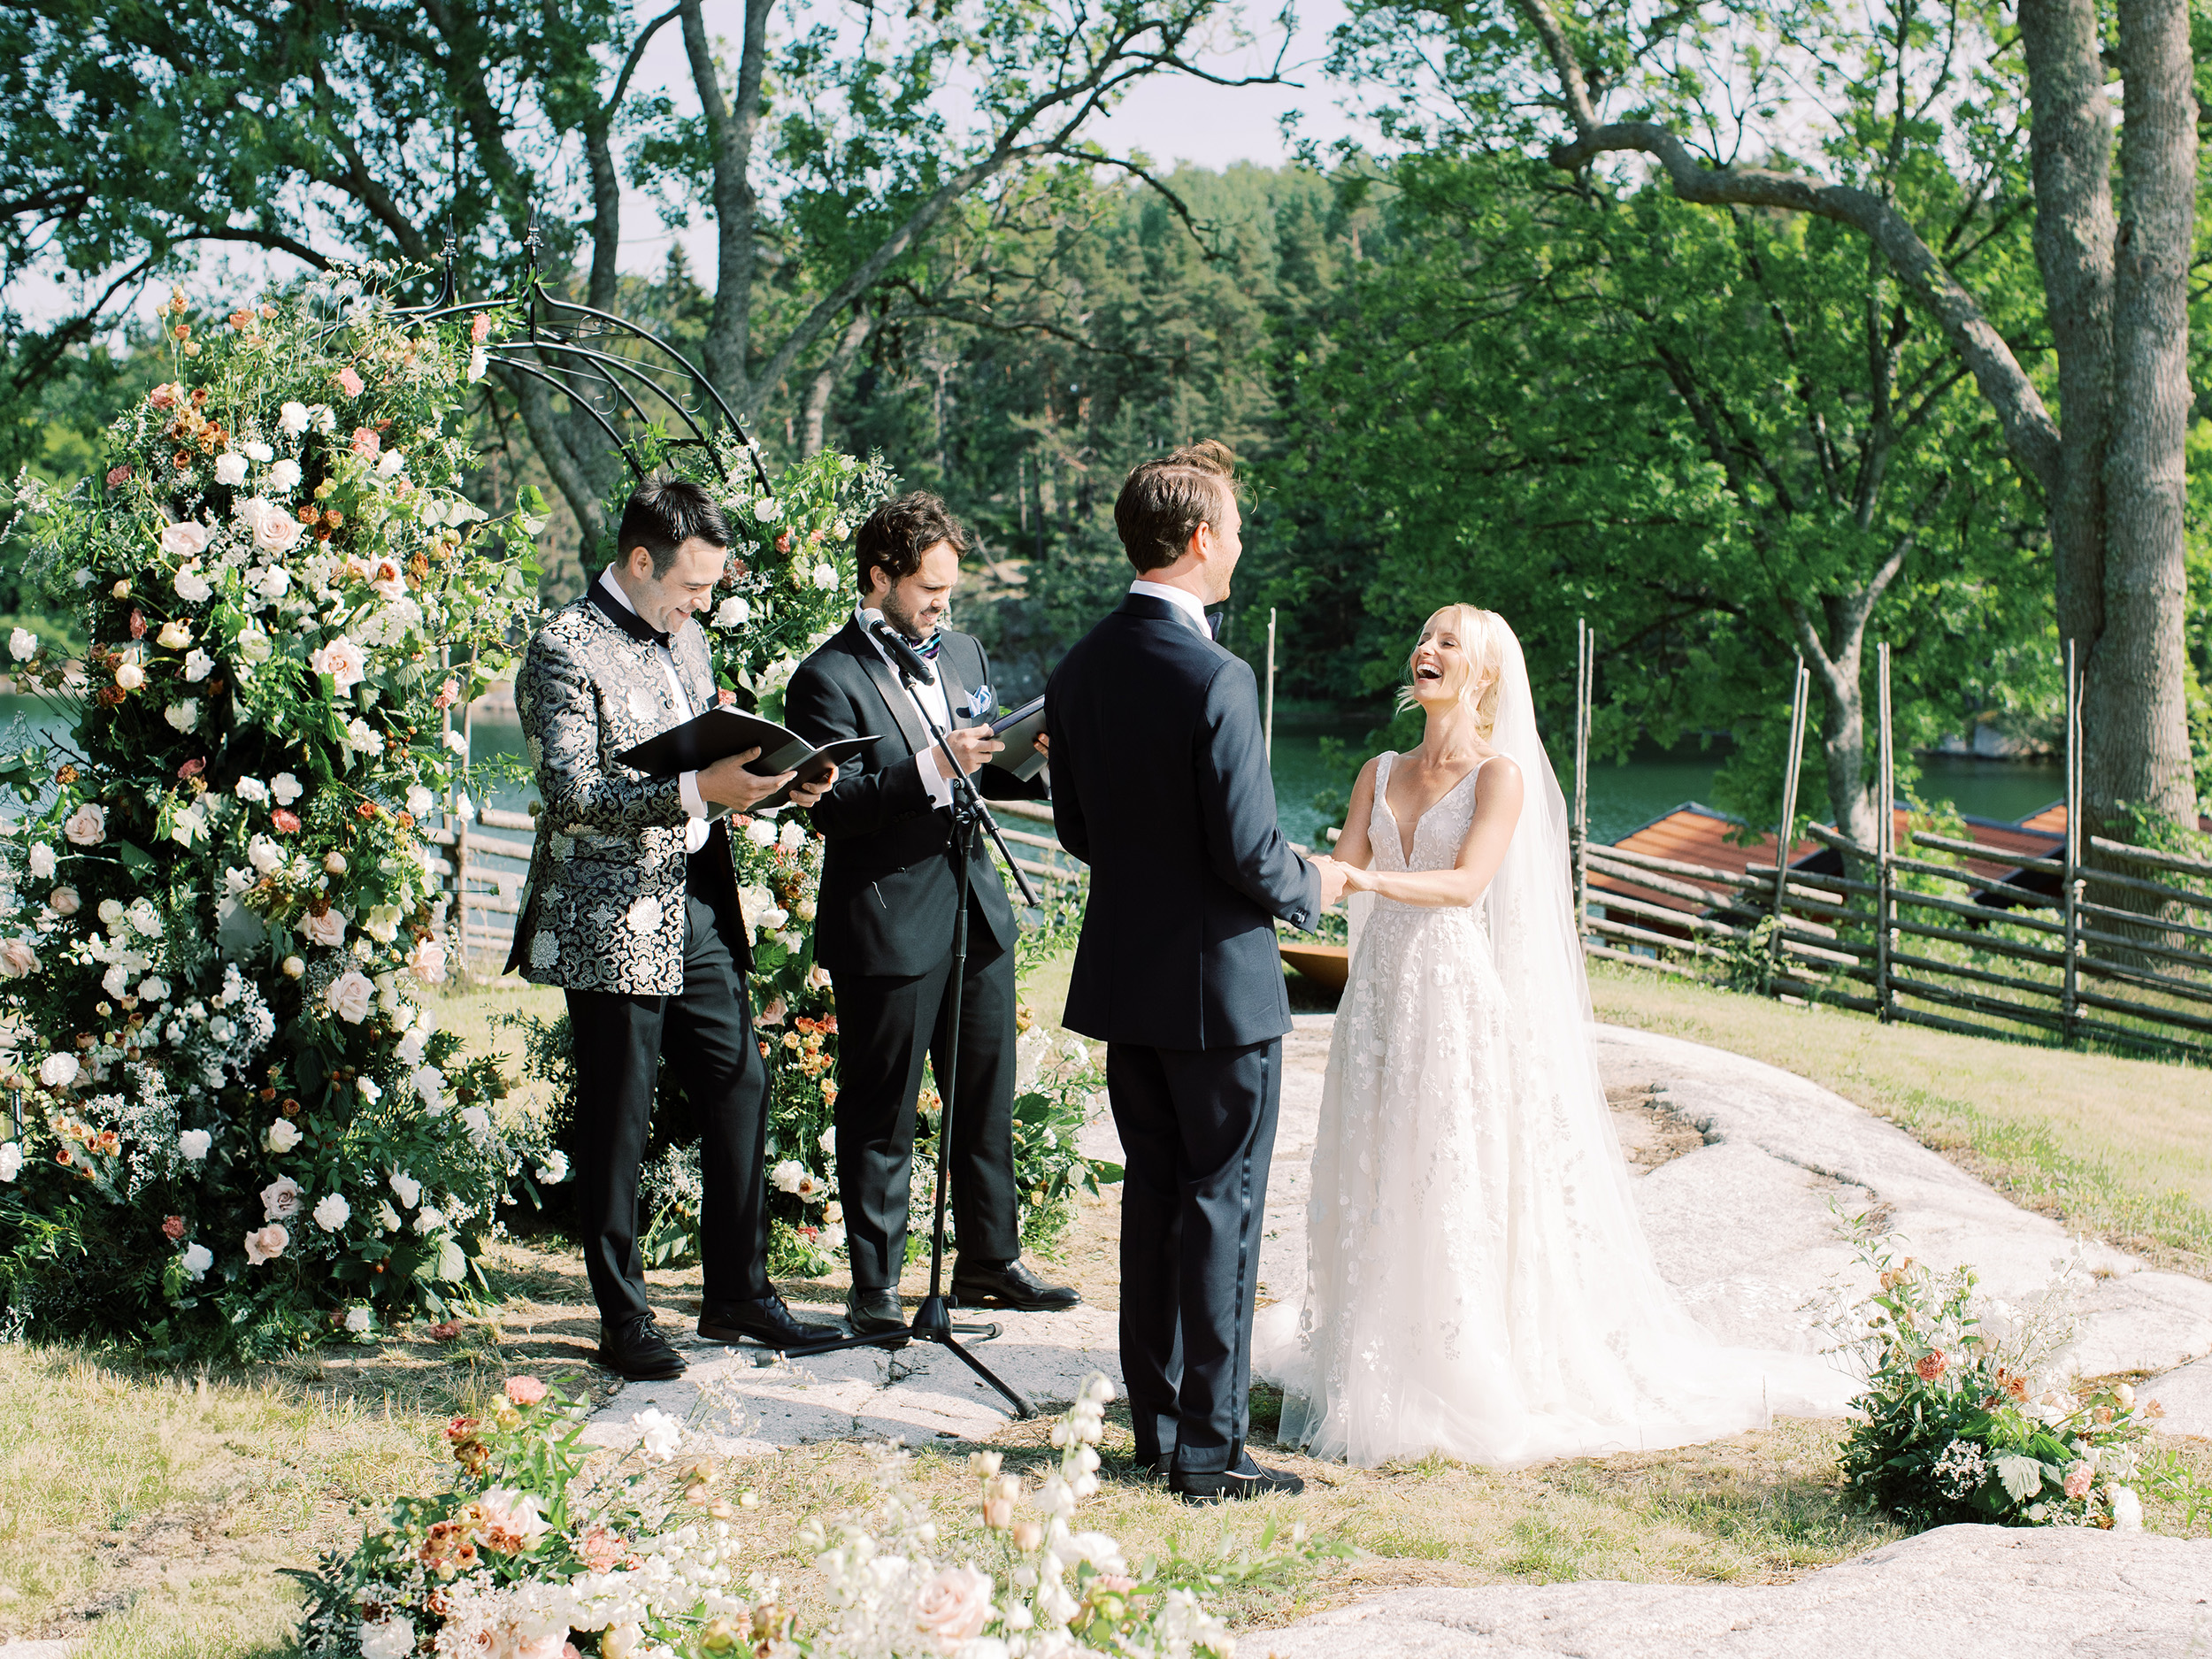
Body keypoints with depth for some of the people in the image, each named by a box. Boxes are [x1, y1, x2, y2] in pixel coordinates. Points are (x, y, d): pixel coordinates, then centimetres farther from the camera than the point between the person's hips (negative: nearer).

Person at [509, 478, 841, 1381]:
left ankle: (738, 1294, 23)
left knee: (740, 1090, 10)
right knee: (615, 1128, 2)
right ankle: (623, 1322, 13)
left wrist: (764, 778, 3)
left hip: (698, 908, 8)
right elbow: (571, 791, -21)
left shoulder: (683, 636, 14)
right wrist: (696, 789, -29)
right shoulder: (566, 649, -12)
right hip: (613, 925, -8)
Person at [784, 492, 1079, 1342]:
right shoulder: (829, 680, -12)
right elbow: (834, 807, -19)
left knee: (988, 1100, 15)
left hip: (976, 915, 7)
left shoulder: (963, 653, 11)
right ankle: (874, 1287, 14)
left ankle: (990, 1261, 29)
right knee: (880, 1118, 3)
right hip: (886, 930, -7)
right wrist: (930, 770, -28)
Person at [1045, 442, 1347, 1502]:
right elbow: (1249, 853, -20)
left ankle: (1156, 1419, 25)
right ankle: (1209, 1446, 7)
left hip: (1123, 969, 8)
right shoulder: (1214, 678, -21)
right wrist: (1312, 887, 0)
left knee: (1153, 1195, 16)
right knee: (1223, 1206, 2)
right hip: (1218, 979, -7)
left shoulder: (1080, 669, 3)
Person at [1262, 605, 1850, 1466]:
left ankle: (1471, 1377, 6)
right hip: (1383, 995, 5)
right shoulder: (1380, 773, 13)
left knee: (1461, 1190, -3)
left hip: (1463, 997, -5)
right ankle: (1374, 1371, 14)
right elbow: (1343, 872, 5)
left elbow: (1465, 884, -16)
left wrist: (1369, 879, -29)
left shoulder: (1501, 773, -4)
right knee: (1375, 1185, 5)